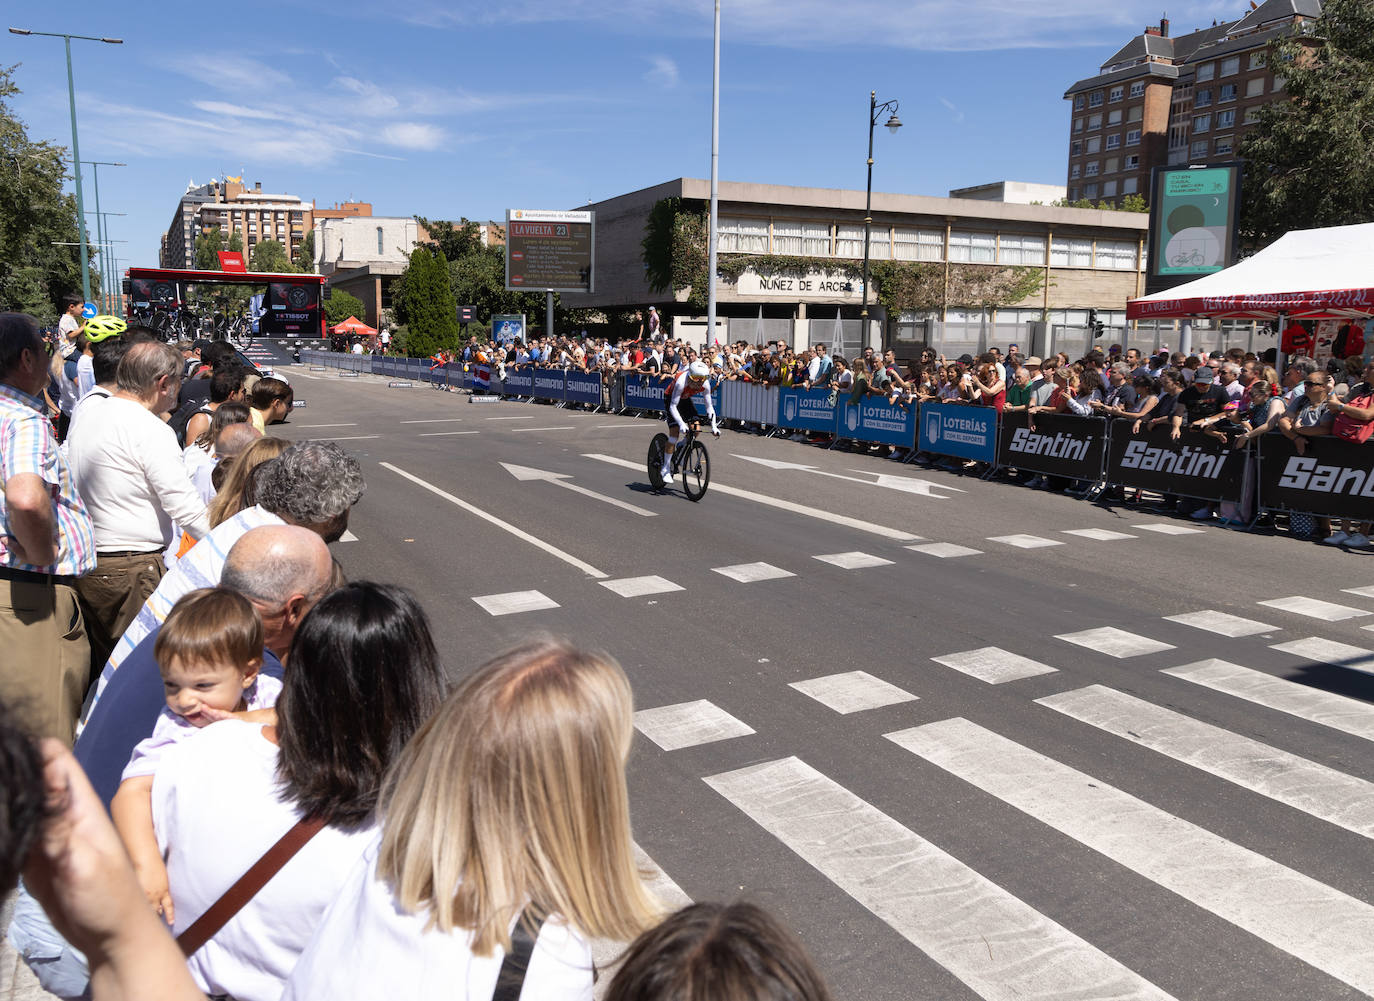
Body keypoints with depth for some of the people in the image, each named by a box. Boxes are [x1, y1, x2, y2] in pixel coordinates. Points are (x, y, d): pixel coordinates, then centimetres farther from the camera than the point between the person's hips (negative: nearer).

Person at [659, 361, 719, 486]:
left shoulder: (705, 384, -24)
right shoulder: (681, 382, -38)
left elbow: (709, 406, -15)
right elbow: (673, 407, -38)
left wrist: (714, 426, -25)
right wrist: (681, 423, -49)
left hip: (685, 399, 5)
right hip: (670, 399, -5)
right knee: (674, 431, -18)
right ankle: (665, 469, -10)